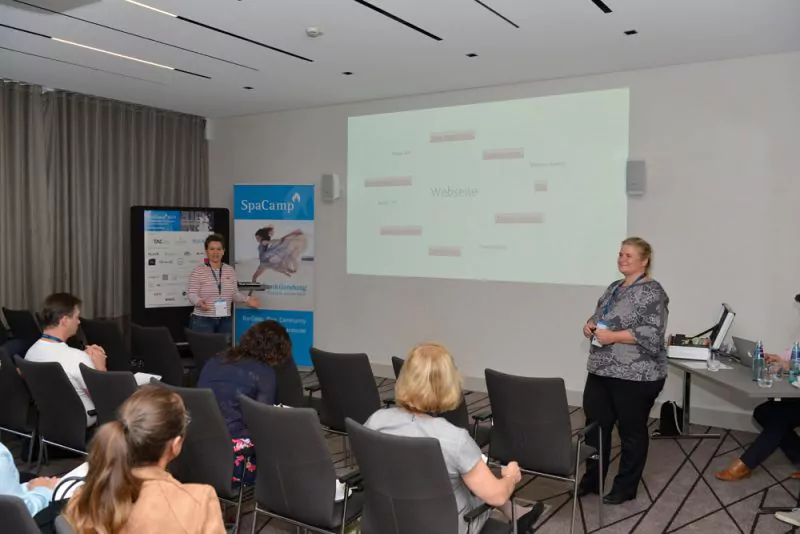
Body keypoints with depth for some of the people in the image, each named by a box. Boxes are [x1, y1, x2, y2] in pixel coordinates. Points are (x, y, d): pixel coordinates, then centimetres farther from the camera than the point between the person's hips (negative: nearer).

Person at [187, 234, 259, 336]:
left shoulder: (230, 270, 8)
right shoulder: (198, 271, -6)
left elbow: (234, 294, 10)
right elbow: (192, 295, -9)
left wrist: (247, 299, -6)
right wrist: (199, 302, -29)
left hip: (225, 321, 4)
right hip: (202, 320, -4)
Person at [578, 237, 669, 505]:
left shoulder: (652, 292, -12)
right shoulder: (614, 287, 14)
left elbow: (653, 334, -21)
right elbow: (599, 316, 22)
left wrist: (613, 336, -22)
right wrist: (590, 324, 0)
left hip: (635, 377, -8)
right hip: (601, 371, 8)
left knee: (632, 432, 8)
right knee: (595, 425, 13)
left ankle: (626, 488, 22)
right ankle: (591, 480, 27)